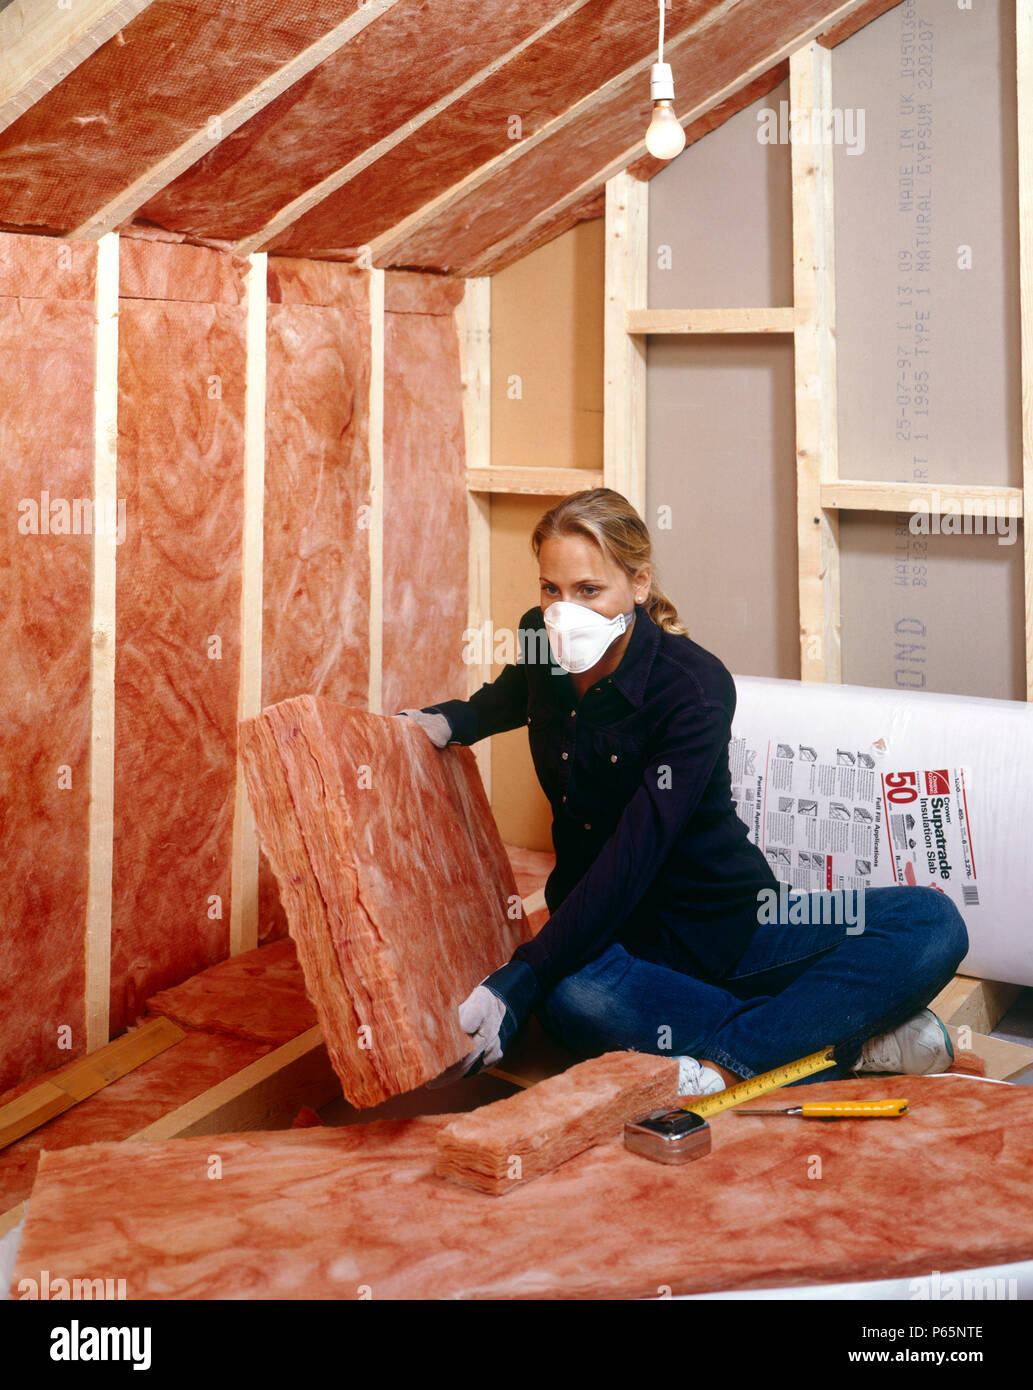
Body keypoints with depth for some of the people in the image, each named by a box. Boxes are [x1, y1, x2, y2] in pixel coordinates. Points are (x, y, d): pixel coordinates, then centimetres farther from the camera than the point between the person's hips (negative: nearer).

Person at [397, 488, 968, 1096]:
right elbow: (506, 700, 26)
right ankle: (850, 1039, -22)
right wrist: (443, 721, 4)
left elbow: (634, 855, -28)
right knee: (573, 1000, -37)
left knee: (931, 923, -24)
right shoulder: (545, 648, -2)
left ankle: (725, 1065, -32)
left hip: (725, 925, -3)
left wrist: (520, 981, -34)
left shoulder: (696, 686, -20)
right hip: (612, 935, 3)